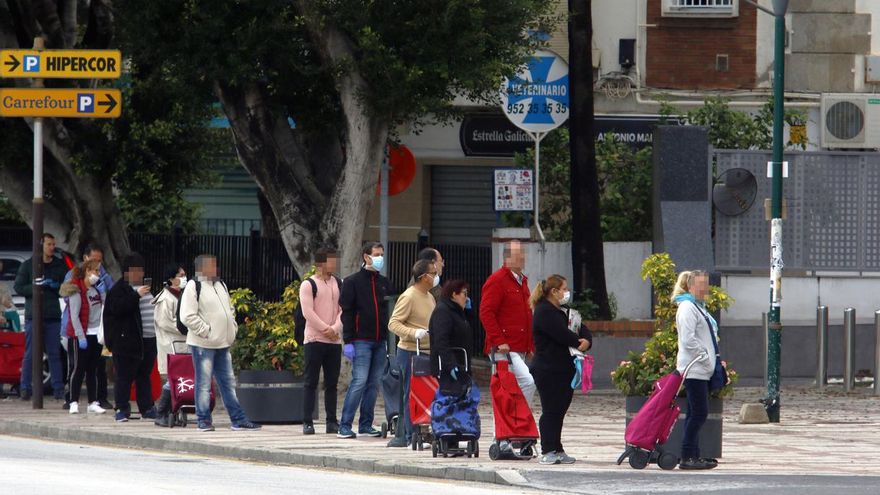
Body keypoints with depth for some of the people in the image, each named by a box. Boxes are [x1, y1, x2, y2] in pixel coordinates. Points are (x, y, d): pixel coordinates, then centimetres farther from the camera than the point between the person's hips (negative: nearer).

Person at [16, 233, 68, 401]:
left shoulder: (60, 265, 11)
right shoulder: (28, 265, 4)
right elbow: (18, 288, -2)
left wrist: (56, 286, -7)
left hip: (53, 317, 2)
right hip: (33, 316, -2)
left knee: (55, 354, 2)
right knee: (30, 354, -2)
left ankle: (58, 389, 4)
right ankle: (25, 388, 1)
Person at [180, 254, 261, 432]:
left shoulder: (220, 285, 15)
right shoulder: (193, 287, -10)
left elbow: (230, 310, 26)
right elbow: (188, 316, -16)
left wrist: (232, 329, 12)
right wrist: (206, 331, -17)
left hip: (222, 344, 8)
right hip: (203, 344, -8)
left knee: (228, 382, 9)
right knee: (204, 383, -2)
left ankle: (238, 419, 11)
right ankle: (204, 420, 3)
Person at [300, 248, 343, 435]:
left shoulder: (338, 284, 12)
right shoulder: (308, 285, -4)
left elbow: (343, 309, 6)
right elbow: (308, 312, -12)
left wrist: (335, 328, -10)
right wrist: (326, 330, -14)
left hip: (334, 340, 5)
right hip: (314, 340, -5)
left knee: (332, 383, 6)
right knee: (311, 383, -4)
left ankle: (332, 422, 9)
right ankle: (307, 422, -3)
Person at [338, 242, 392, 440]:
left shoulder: (384, 283, 15)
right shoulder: (353, 282, -1)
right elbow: (346, 312, -5)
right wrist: (348, 341, -12)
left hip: (380, 342, 6)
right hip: (361, 341, -6)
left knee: (374, 384, 5)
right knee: (359, 381, -12)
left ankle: (366, 425, 11)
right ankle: (345, 426, -9)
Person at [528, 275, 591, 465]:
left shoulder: (559, 312, 20)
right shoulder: (545, 312, -10)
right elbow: (563, 335, -20)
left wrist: (586, 341, -7)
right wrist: (580, 342, -4)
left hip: (563, 370, 9)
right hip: (548, 369, -9)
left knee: (559, 410, 10)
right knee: (550, 411, -6)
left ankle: (557, 450, 13)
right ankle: (548, 451, -4)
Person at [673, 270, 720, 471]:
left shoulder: (697, 307, 19)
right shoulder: (687, 308, -13)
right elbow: (688, 340, -20)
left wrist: (711, 361, 13)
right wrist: (705, 359, -15)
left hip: (700, 369, 10)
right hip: (694, 369, -10)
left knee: (696, 414, 10)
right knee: (699, 413, -11)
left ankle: (693, 456, 13)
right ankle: (687, 457, -10)